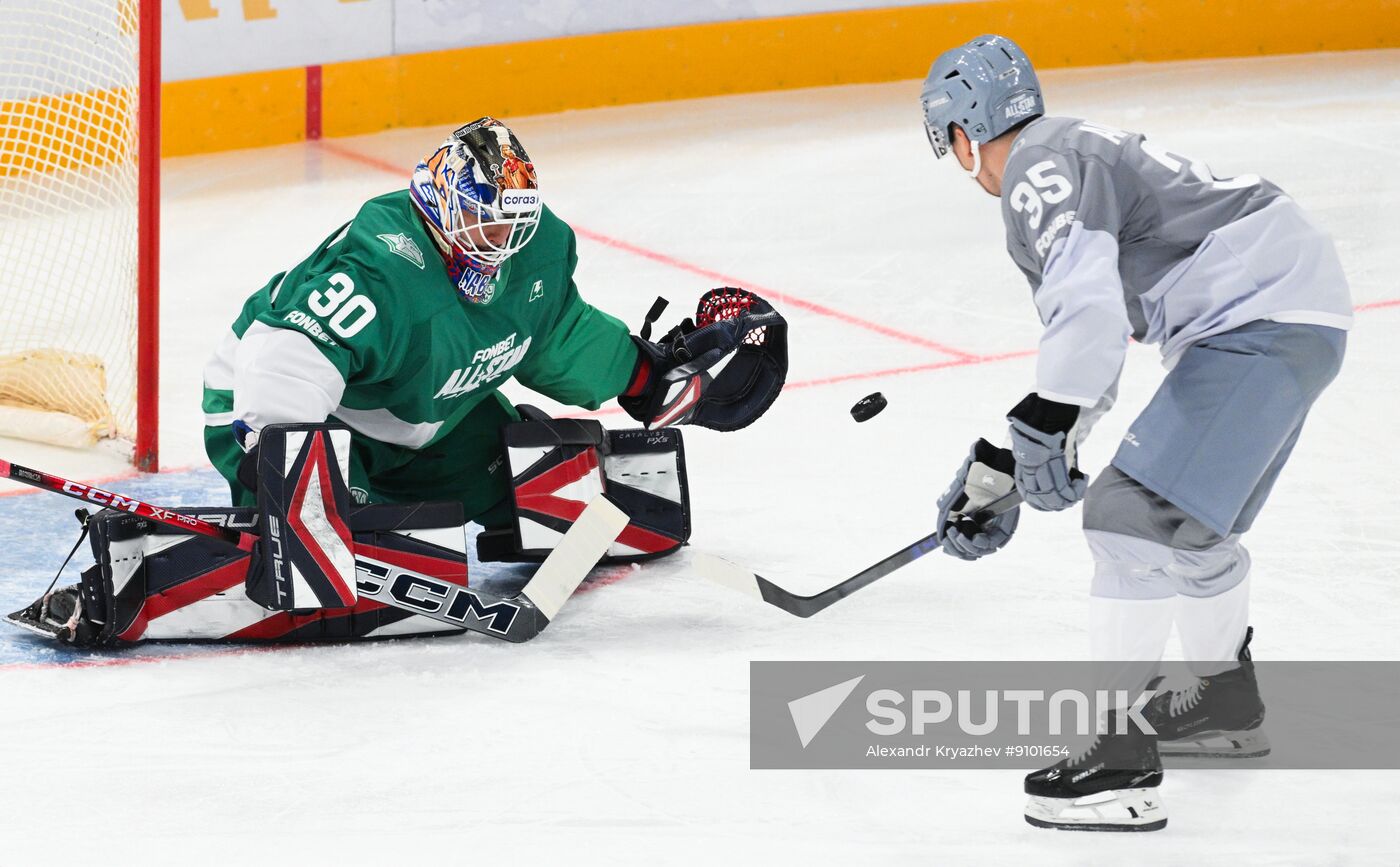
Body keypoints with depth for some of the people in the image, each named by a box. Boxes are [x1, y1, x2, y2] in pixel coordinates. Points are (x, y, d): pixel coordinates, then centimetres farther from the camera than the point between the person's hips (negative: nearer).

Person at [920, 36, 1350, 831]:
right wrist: (1003, 469, 28)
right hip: (1293, 309, 11)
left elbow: (1088, 309, -27)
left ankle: (1125, 762, -14)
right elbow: (1089, 351, 28)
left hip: (1265, 317, -11)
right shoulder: (1071, 160, 23)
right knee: (1191, 518, 27)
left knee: (1136, 513, -14)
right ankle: (1229, 702, 47)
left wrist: (1043, 429, -25)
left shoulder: (1043, 170, -10)